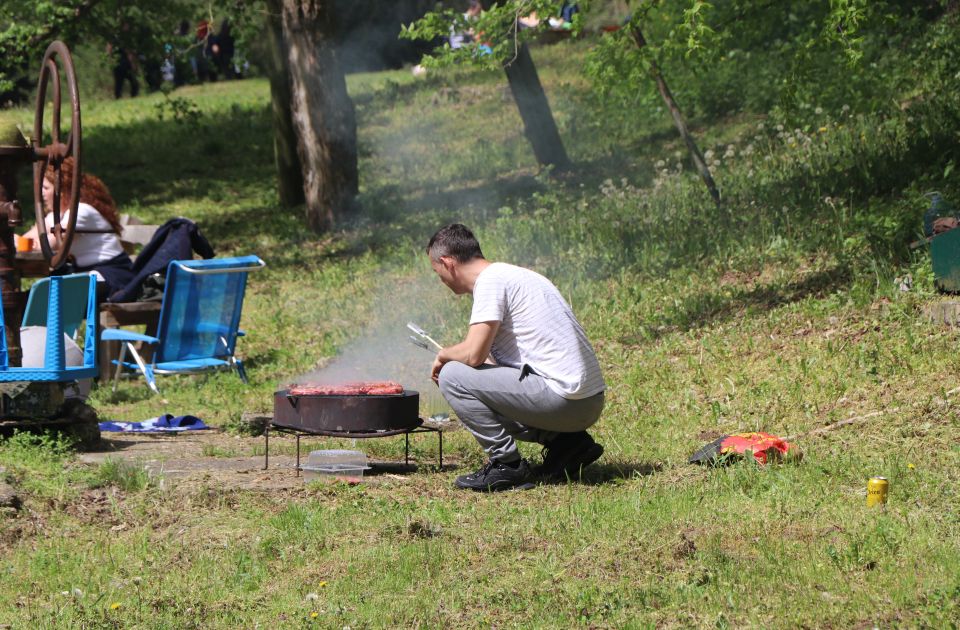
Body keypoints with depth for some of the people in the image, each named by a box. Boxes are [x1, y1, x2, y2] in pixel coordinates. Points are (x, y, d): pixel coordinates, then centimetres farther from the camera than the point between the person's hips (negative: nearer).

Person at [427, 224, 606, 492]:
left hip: (561, 397, -10)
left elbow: (474, 354, -17)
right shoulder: (512, 274, 21)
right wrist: (453, 356, 30)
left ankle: (507, 464, -4)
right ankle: (565, 442, 13)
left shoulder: (490, 280, -8)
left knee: (453, 376, -7)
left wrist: (444, 355, 4)